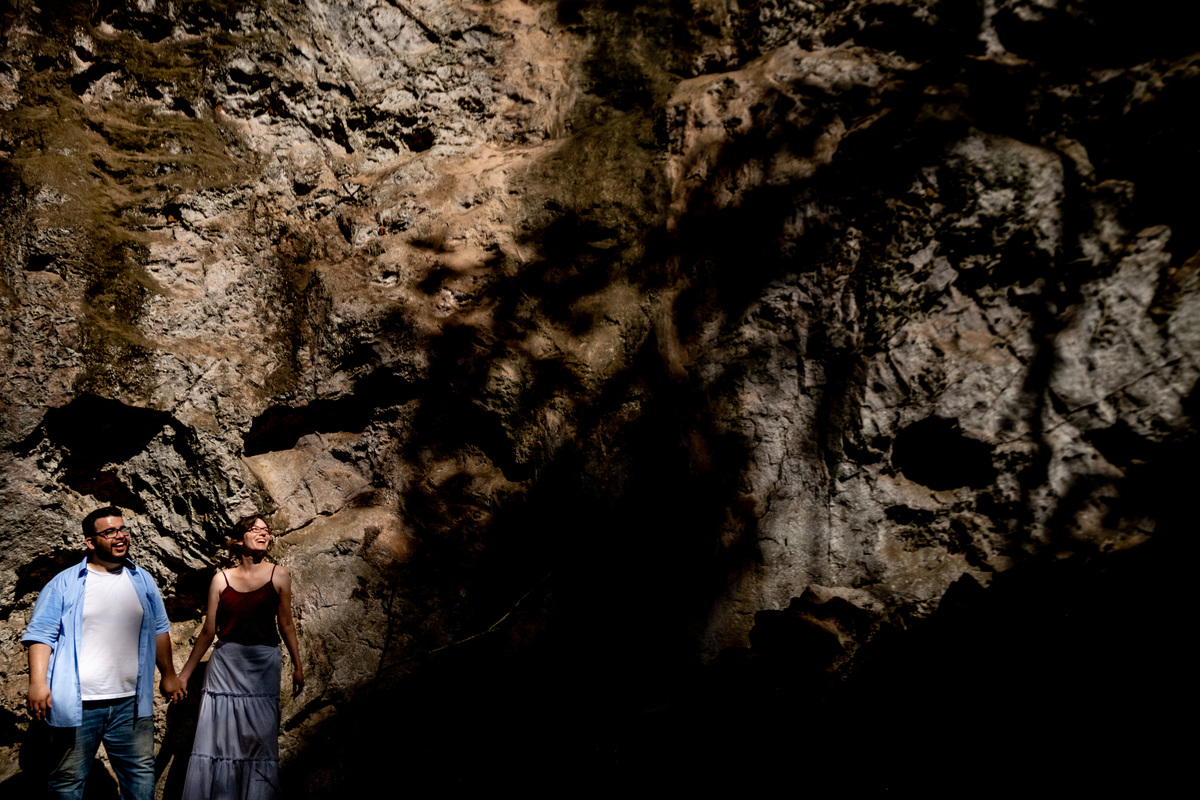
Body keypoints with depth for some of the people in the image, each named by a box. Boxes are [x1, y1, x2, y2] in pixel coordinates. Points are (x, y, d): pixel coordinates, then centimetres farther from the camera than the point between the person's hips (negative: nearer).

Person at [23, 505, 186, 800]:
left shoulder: (142, 580, 11)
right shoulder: (64, 584, -1)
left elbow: (159, 629, 18)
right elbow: (41, 634, -4)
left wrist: (168, 675, 17)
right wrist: (37, 682, -16)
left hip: (130, 703, 4)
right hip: (77, 704, -3)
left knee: (141, 771, 10)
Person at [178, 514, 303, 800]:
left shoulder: (279, 575, 0)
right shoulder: (221, 579, 2)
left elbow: (286, 623, 7)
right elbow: (208, 631, 7)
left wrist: (297, 666, 9)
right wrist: (184, 674, 9)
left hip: (263, 665, 0)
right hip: (225, 664, 1)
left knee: (259, 741, 3)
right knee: (216, 740, 1)